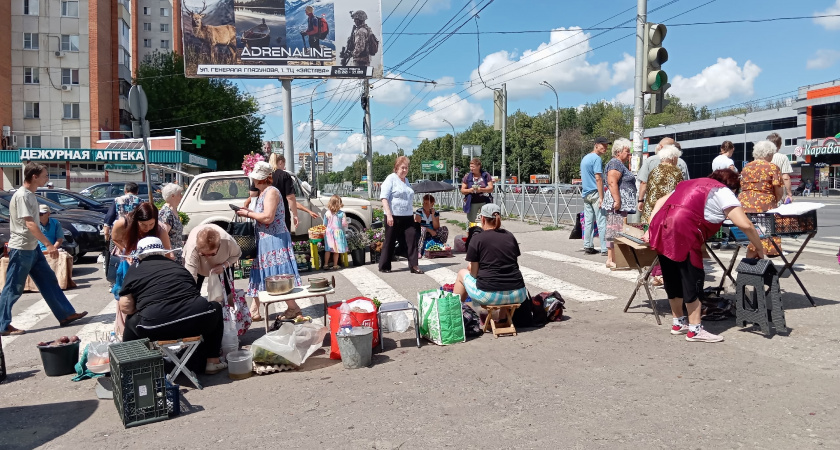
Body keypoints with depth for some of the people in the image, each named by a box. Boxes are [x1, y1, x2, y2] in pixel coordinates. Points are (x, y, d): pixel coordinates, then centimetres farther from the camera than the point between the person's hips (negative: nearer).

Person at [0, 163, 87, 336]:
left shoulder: (30, 195, 11)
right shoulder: (22, 196, -18)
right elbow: (30, 223, -25)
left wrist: (44, 245, 20)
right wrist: (49, 244, -28)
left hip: (33, 248, 10)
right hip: (21, 249, -10)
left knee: (49, 281, 11)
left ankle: (65, 315, 16)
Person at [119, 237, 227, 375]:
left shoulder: (135, 269, 18)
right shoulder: (178, 266, 26)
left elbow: (125, 307, 9)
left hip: (155, 329, -1)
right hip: (195, 322, 1)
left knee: (131, 321, 31)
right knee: (215, 309, 33)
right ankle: (212, 361, 30)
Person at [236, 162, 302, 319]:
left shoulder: (271, 192, -14)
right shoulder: (263, 193, 17)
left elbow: (268, 217, -22)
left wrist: (248, 214, -12)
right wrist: (249, 212, 7)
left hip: (274, 240, -10)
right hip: (265, 241, 10)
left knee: (279, 275, -7)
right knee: (260, 274, 13)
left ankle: (293, 308, 3)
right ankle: (254, 309, 21)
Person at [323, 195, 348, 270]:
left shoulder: (327, 213, -3)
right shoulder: (341, 213, -11)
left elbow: (325, 224, 6)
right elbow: (344, 224, -8)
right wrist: (344, 230, 12)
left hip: (329, 232, 2)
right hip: (338, 232, -2)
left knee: (327, 250, 11)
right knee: (336, 250, 7)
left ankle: (325, 264, 14)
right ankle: (335, 265, 14)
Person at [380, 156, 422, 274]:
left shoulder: (406, 181, 18)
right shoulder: (391, 179, -5)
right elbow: (384, 197, -13)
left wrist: (412, 213, 24)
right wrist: (388, 214, -21)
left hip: (407, 216, 6)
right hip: (394, 217, -6)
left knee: (412, 238, -4)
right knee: (390, 241, 2)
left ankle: (413, 265, -1)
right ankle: (384, 266, 14)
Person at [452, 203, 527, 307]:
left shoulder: (478, 238, -4)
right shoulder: (510, 236, 9)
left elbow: (473, 272, -3)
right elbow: (516, 263, 14)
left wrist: (470, 267, 19)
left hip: (489, 295, -4)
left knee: (462, 273, 26)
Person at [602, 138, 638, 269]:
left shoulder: (622, 165, 24)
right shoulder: (615, 163, -9)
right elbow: (612, 183, -20)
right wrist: (617, 201, -25)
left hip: (624, 205, 10)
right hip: (618, 204, -10)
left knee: (616, 230, 8)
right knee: (616, 230, -12)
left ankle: (614, 258, 9)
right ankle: (611, 260, -12)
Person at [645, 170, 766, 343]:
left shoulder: (690, 184, 30)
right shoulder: (724, 192, 8)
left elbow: (660, 201, 23)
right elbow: (745, 225, -2)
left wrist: (650, 230, 17)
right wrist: (760, 250, 10)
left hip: (660, 230, 8)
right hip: (682, 233, -7)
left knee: (673, 278, 18)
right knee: (692, 279, 3)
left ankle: (679, 323, 30)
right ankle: (695, 330, 9)